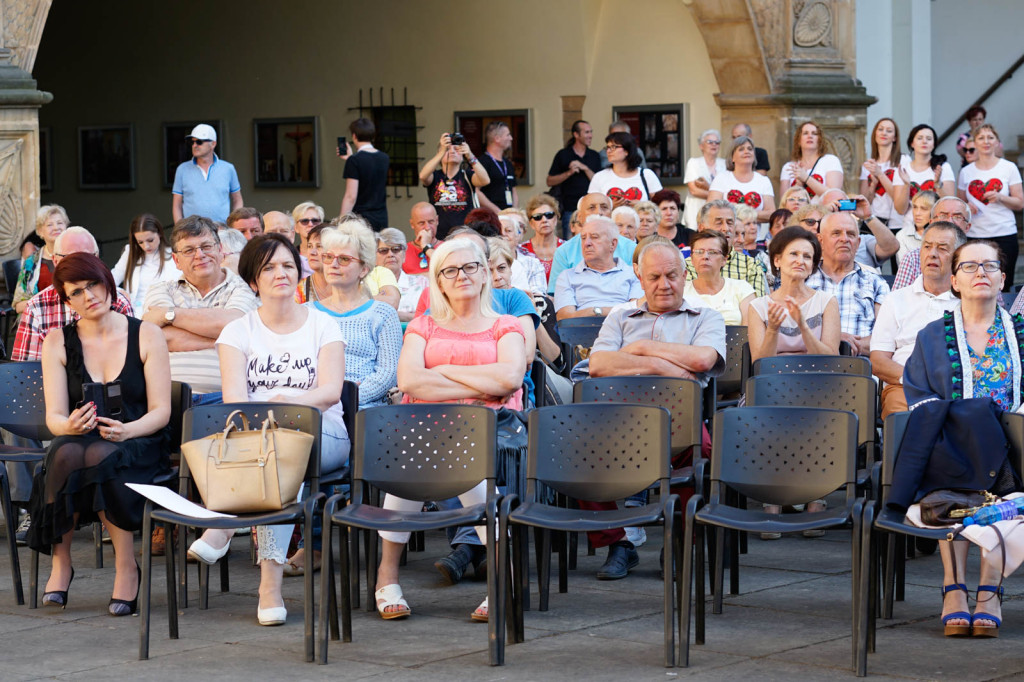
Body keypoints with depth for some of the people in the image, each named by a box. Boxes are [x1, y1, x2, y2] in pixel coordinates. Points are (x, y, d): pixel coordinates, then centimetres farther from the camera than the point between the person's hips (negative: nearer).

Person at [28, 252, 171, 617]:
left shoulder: (146, 335, 2)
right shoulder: (58, 342, 7)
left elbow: (161, 410, -2)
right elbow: (54, 416, 1)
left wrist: (127, 430, -23)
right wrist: (70, 425, -24)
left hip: (138, 442, -2)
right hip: (79, 437, 2)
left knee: (100, 456, -37)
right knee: (67, 453, -35)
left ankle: (126, 566, -28)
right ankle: (60, 562, -26)